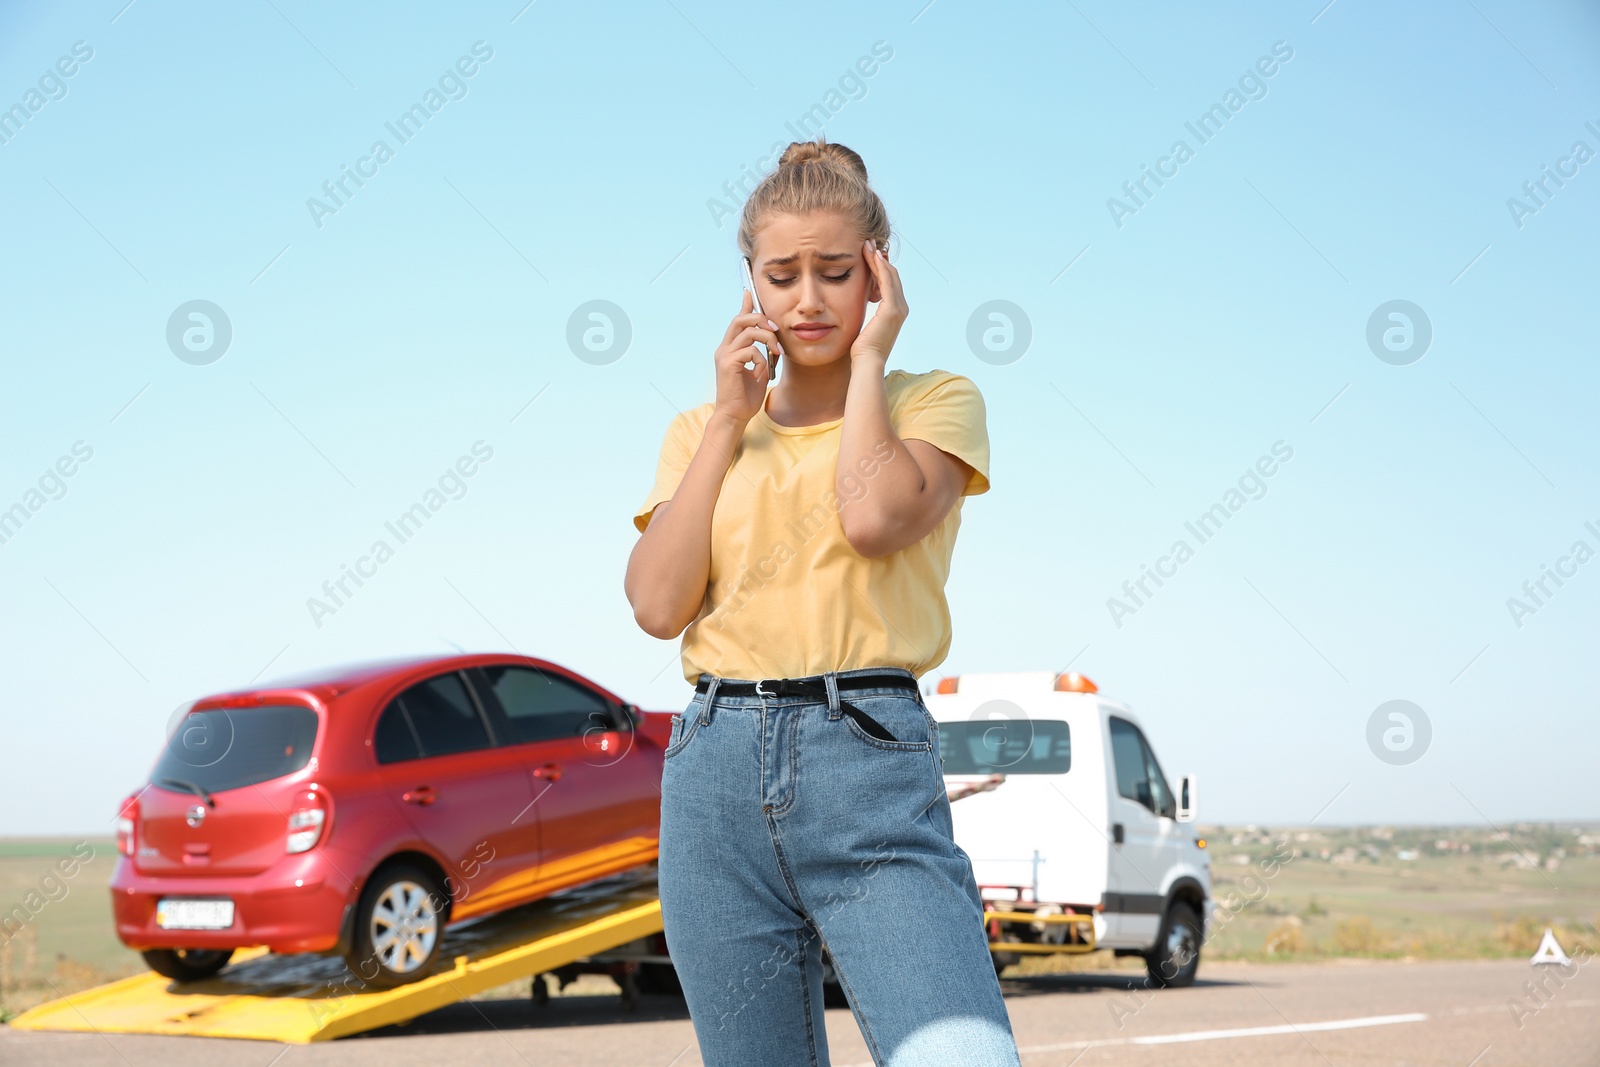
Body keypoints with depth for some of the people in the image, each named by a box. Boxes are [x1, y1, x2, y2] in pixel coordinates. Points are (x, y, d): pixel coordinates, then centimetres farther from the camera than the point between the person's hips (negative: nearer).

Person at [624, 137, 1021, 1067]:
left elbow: (875, 517, -13)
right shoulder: (702, 430, 18)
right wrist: (730, 419, 4)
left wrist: (869, 357, 1)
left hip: (869, 757, -3)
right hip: (718, 771, 3)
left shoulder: (936, 399, 9)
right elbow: (659, 604, 2)